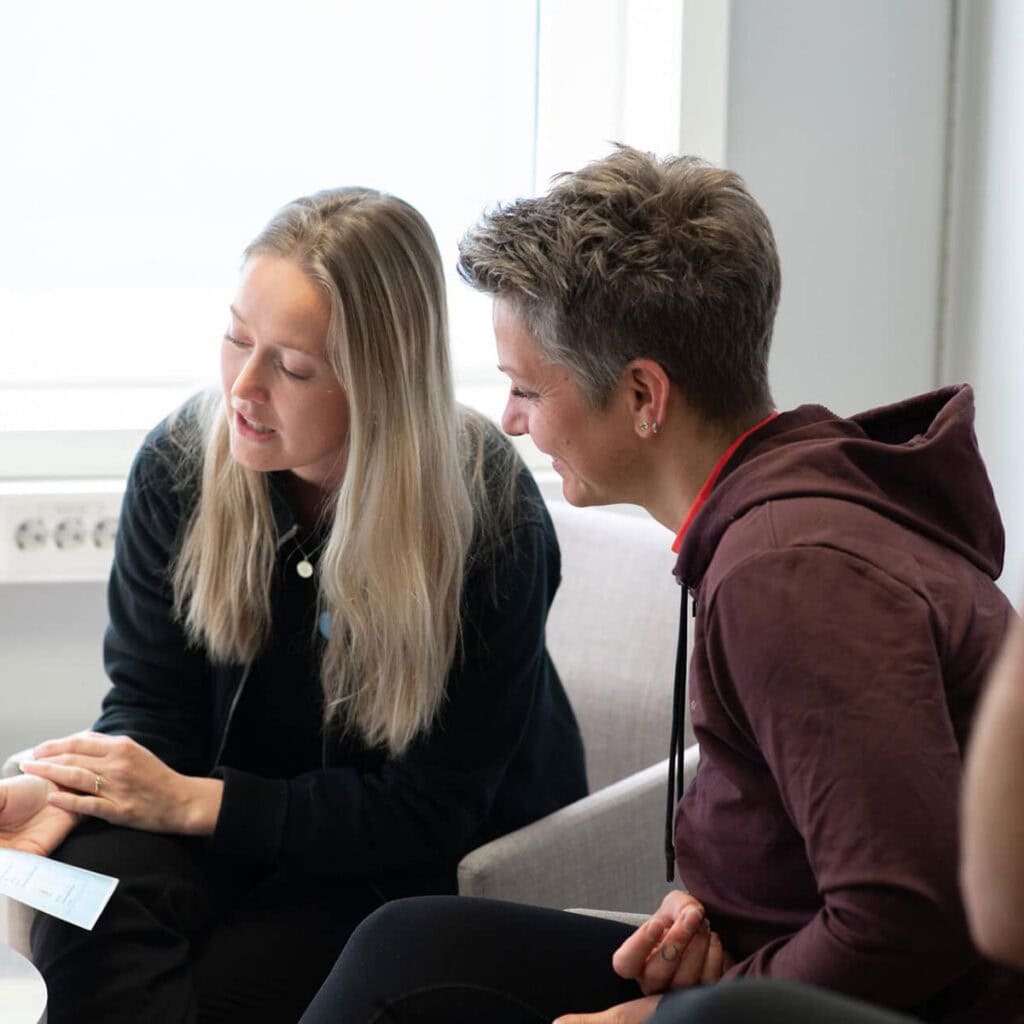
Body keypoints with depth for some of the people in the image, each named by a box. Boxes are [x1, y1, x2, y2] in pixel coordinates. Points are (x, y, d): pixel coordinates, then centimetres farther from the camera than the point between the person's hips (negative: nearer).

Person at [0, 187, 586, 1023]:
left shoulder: (492, 524, -22)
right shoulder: (179, 462, -9)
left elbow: (430, 811, -19)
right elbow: (149, 699, -1)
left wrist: (194, 802, -26)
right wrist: (71, 793, -24)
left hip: (444, 865, -3)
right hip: (246, 812, 4)